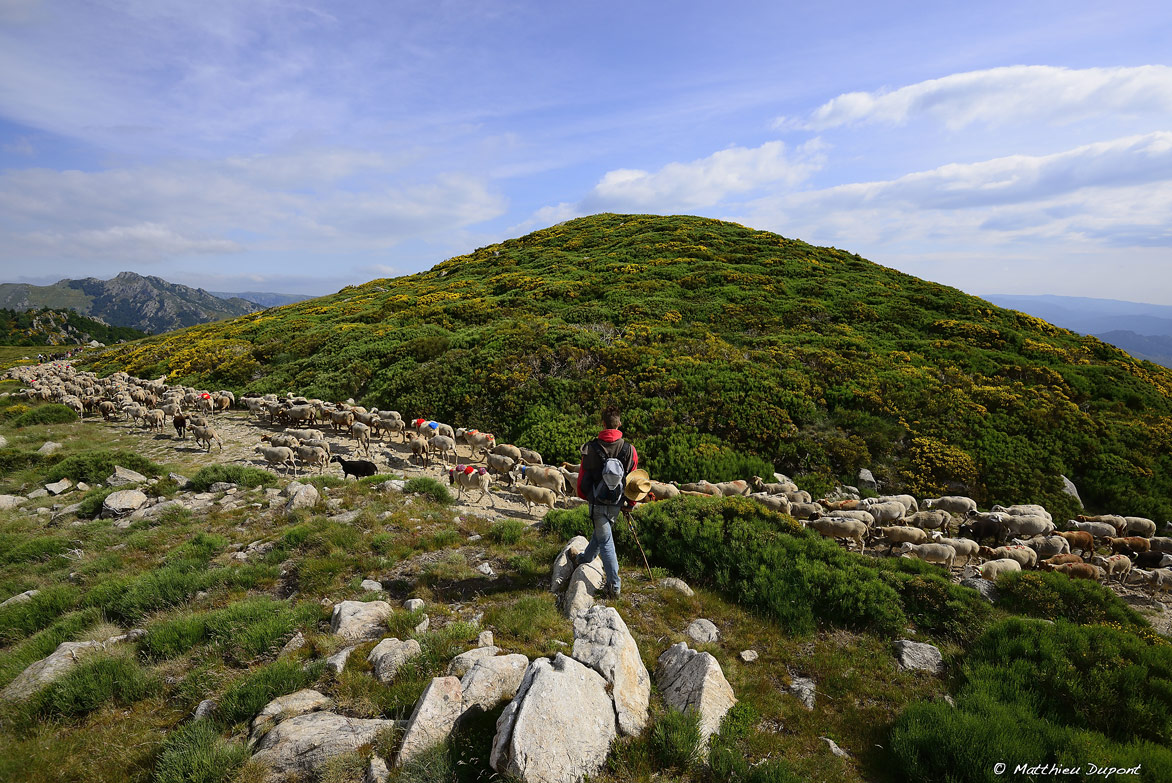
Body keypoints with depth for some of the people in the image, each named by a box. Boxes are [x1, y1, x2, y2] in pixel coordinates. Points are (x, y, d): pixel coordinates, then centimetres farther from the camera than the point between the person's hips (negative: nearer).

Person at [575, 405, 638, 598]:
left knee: (606, 541, 5)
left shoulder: (590, 448, -12)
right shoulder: (629, 450, -9)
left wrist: (584, 495, 17)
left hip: (598, 503, -3)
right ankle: (584, 559, 47)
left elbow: (582, 479, -3)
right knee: (601, 533, 25)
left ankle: (614, 585, 1)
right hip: (616, 504, 3)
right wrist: (630, 504, 12)